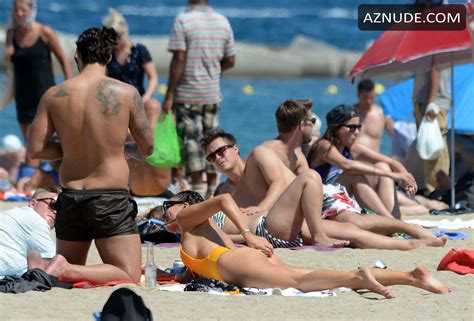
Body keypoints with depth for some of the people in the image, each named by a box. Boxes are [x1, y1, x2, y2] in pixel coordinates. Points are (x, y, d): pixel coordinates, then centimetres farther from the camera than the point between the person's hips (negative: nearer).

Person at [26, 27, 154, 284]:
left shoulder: (53, 96, -2)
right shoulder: (126, 93, -8)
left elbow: (35, 149, -1)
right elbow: (147, 148, 0)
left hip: (70, 196, 4)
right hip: (111, 198, -4)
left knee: (71, 266, 23)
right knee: (129, 276, 0)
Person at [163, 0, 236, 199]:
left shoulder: (183, 20, -11)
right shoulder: (223, 22, 4)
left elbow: (179, 59, -15)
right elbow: (230, 61, 9)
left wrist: (169, 96, -12)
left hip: (187, 94, -4)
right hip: (212, 95, 4)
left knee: (191, 140, 0)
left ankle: (198, 189, -3)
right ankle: (212, 190, 15)